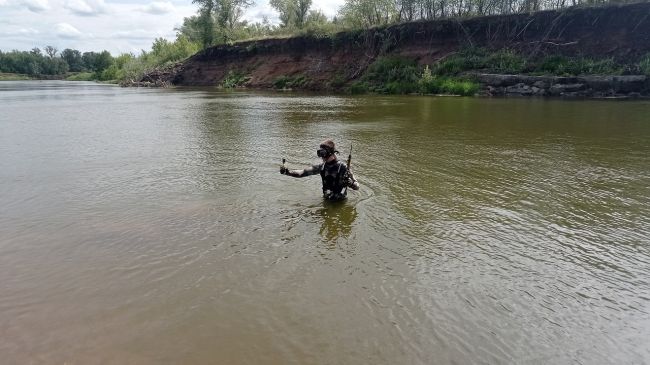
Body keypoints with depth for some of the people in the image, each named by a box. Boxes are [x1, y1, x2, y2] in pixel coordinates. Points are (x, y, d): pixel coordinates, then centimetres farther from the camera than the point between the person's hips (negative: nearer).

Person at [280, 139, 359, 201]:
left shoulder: (342, 167, -18)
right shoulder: (322, 166, -4)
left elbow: (357, 187, -13)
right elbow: (303, 172, -1)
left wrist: (350, 183, -35)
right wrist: (287, 172, -13)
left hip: (340, 202, -4)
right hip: (326, 199, 4)